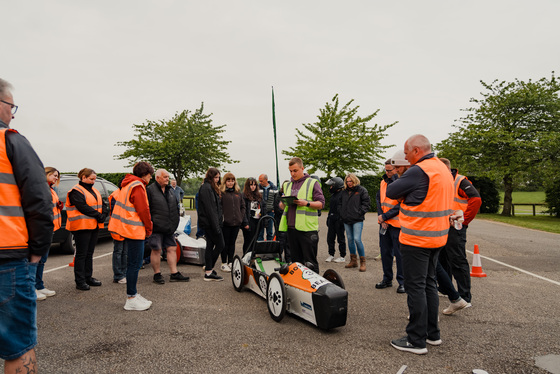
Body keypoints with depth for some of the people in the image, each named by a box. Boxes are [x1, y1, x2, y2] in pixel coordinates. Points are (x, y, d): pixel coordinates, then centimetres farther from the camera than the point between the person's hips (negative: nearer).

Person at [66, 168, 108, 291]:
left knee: (89, 253, 14)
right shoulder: (76, 191, -8)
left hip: (94, 226, 8)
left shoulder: (94, 191, 19)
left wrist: (103, 215, -5)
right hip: (82, 226, -8)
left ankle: (88, 277, 23)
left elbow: (102, 204, 13)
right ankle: (80, 281, 5)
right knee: (81, 254, -2)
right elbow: (83, 207, -19)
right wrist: (98, 215, -18)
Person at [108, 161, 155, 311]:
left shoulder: (128, 184, 17)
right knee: (135, 264, -5)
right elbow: (143, 210, -17)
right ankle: (131, 299, 2)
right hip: (135, 230, -10)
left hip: (128, 229, 10)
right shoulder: (138, 186, -14)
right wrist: (149, 228, -4)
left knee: (132, 263, 16)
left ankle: (133, 294, 25)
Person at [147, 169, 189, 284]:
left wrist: (175, 222, 17)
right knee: (156, 250, 1)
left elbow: (176, 207, 23)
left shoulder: (170, 190, 16)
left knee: (172, 249, 7)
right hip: (156, 227, -7)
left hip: (169, 228, 7)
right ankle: (157, 274, 15)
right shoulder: (150, 190, -7)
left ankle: (174, 274, 14)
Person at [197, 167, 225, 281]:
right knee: (220, 245, -4)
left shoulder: (212, 188, 18)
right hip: (210, 222, -10)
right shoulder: (206, 188, -15)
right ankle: (209, 269, 6)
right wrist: (216, 226, -22)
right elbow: (209, 209, -20)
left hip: (209, 223, 10)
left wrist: (218, 223, 14)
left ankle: (208, 271, 17)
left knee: (210, 246, 11)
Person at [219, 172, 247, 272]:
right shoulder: (221, 193, -5)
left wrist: (244, 221, 9)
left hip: (236, 223, 5)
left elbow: (242, 207, 15)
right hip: (225, 223, -5)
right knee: (225, 243, 4)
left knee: (232, 243, 12)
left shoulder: (238, 193, 13)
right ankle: (224, 263, 15)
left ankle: (230, 262, 23)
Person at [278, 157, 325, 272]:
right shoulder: (287, 185, 18)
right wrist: (283, 203, -3)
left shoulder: (312, 183, 3)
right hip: (291, 228, 5)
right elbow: (281, 206, 20)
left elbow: (321, 204, -3)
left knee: (310, 262, -2)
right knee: (295, 261, 13)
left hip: (307, 229, -5)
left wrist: (307, 203, -19)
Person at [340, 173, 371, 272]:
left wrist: (360, 213, -11)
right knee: (350, 239, 10)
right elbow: (341, 203, 25)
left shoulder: (361, 190, -1)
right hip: (346, 220, 6)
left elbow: (367, 203, -4)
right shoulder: (344, 192, 15)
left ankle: (363, 262, -3)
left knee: (357, 239, -14)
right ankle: (353, 261, 20)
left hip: (357, 220, -6)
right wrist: (342, 214, 12)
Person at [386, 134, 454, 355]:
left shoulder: (419, 171, -18)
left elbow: (391, 192, -12)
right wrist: (406, 196, 5)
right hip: (437, 237, 9)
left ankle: (416, 341, 8)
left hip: (416, 239, -9)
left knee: (415, 287, -1)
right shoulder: (443, 169, 12)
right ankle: (433, 334, 28)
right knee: (429, 283, 17)